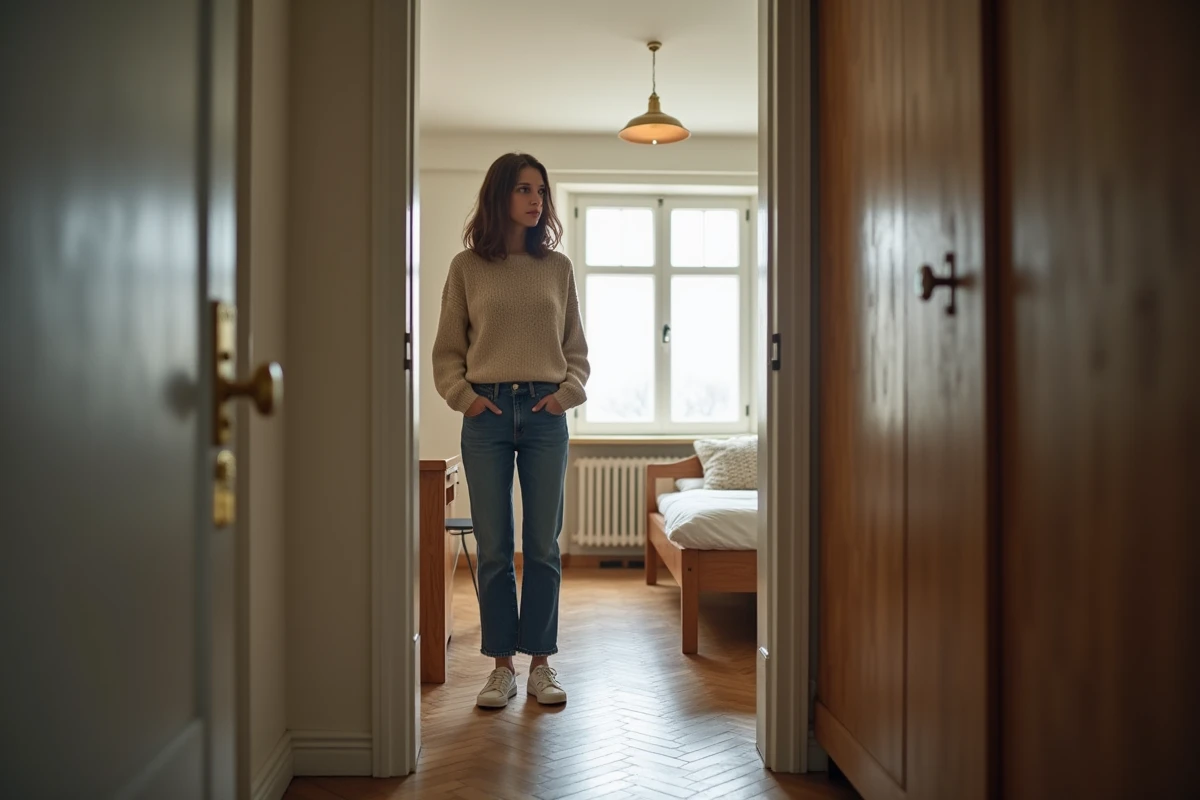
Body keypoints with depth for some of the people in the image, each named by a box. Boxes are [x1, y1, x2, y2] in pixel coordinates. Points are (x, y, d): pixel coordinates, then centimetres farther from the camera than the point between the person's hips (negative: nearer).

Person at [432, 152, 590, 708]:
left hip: (545, 412, 1)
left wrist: (568, 391, -3)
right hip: (487, 412, -1)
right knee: (493, 547, 3)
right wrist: (463, 395, -6)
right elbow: (446, 350, 8)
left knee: (543, 545, 4)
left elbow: (577, 348, 12)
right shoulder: (467, 267, 6)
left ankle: (540, 663, 15)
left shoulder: (557, 267, 10)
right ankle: (501, 666, 14)